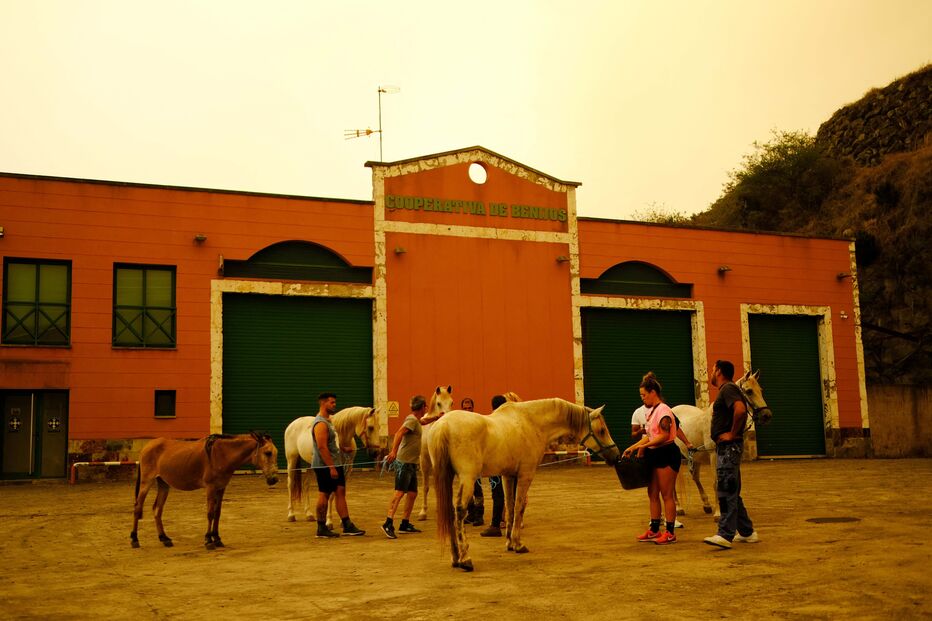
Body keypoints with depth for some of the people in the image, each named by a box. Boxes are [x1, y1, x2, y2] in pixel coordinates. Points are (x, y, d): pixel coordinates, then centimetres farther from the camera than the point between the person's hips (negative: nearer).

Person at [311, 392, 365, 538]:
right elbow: (322, 447, -24)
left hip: (334, 464, 10)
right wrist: (331, 467, -25)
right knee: (324, 494, -2)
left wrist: (343, 448, 15)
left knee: (340, 492, 6)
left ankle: (347, 526, 8)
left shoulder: (328, 421, 16)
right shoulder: (321, 423, -17)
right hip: (324, 466, -10)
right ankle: (321, 529, 7)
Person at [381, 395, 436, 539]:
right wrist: (394, 451, -36)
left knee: (412, 493, 11)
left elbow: (422, 421, 44)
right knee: (399, 492, -16)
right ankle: (388, 524, -21)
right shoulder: (412, 420, -11)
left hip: (412, 464, 10)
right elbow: (399, 433, -26)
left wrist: (436, 417, 42)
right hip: (404, 462, -10)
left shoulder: (416, 420, 18)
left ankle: (405, 524, 17)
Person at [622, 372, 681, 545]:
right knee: (652, 494, 12)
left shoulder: (663, 410, -14)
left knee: (667, 495, -4)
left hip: (666, 454, -10)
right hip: (654, 455, 10)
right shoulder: (651, 411, 14)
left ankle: (670, 533, 2)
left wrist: (643, 446, -22)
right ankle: (654, 530, 21)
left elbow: (664, 436, -22)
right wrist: (633, 447, 10)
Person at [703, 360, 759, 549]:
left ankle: (725, 535, -12)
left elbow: (740, 410, -30)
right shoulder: (727, 390, 20)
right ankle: (747, 532, 21)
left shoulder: (728, 389, -13)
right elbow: (740, 411, 31)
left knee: (725, 491, -11)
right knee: (731, 492, 15)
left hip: (728, 446, -11)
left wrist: (732, 433, -21)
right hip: (726, 447, 11)